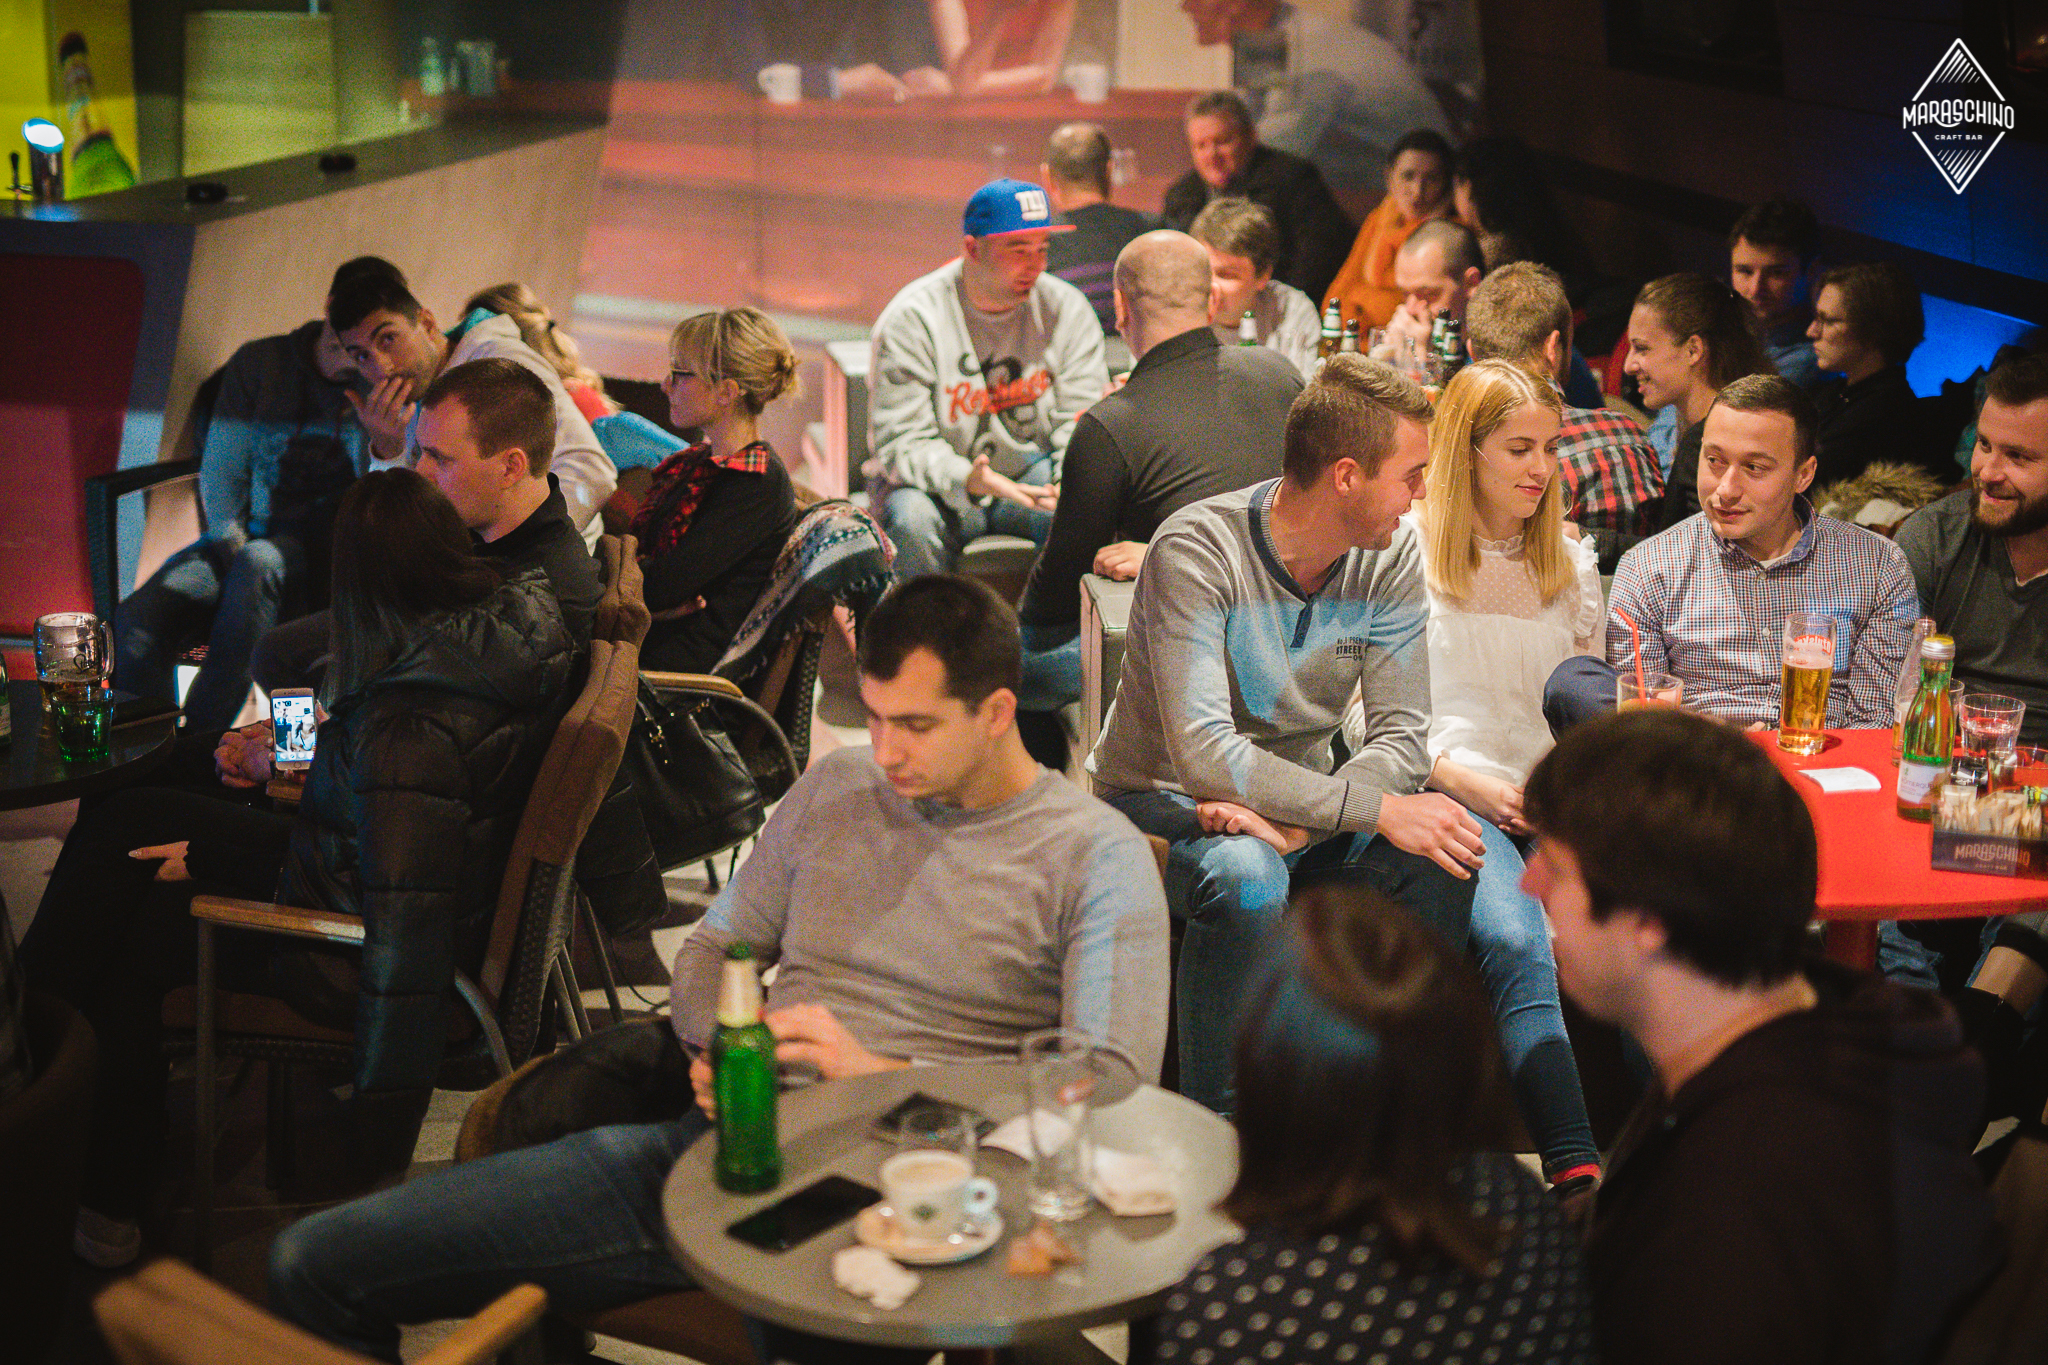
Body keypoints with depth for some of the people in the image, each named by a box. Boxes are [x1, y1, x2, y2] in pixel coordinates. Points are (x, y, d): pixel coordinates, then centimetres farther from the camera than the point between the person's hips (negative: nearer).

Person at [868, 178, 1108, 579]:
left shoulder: (1067, 308, -3)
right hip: (939, 486, -2)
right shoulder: (911, 319, -14)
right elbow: (901, 443, -17)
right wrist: (967, 479, -37)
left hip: (1032, 476, 2)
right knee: (911, 519, -35)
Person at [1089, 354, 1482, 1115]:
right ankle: (1216, 1125, -18)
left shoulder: (1391, 556, -6)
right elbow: (1203, 754, -32)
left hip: (1302, 791, 5)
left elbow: (1402, 738, -10)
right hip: (1162, 800, -5)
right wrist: (1377, 809, -35)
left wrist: (1296, 819, -29)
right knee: (1247, 878, -37)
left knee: (1450, 849, -21)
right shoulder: (1197, 550, -24)